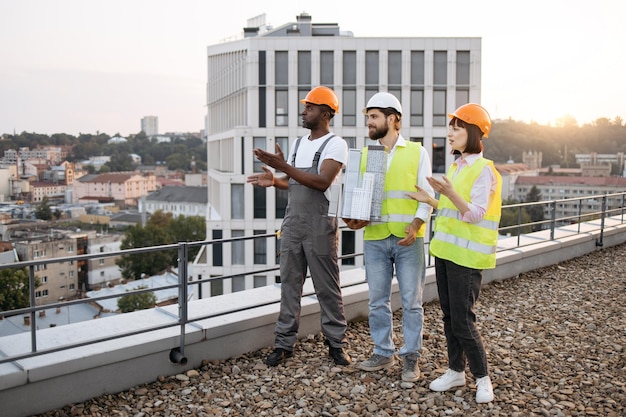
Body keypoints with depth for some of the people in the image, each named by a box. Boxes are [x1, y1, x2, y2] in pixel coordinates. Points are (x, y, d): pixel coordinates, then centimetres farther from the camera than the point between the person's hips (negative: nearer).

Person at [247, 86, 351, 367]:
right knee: (289, 284, 7)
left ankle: (336, 343, 15)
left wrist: (283, 167, -25)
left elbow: (322, 182, -20)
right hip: (292, 224, 6)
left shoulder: (335, 144, -6)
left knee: (327, 287, 2)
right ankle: (284, 343, 15)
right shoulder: (298, 143, 16)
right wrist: (274, 181, -1)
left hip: (320, 225, -6)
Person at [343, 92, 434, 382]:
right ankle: (383, 353, 25)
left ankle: (411, 357, 17)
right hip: (374, 239, 3)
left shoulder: (417, 152, 3)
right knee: (377, 300, 10)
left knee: (411, 301, 4)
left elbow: (427, 195, -1)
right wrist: (353, 217, -10)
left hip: (408, 239, -3)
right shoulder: (364, 155, 11)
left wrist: (416, 225, -16)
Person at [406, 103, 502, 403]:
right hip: (445, 250, 8)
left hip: (467, 255, -8)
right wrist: (429, 200, 6)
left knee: (462, 319, -4)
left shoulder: (484, 170, -12)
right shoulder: (456, 167, 13)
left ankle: (482, 378, 13)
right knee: (449, 315, 13)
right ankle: (456, 371, 26)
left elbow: (474, 214, -20)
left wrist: (449, 192, -33)